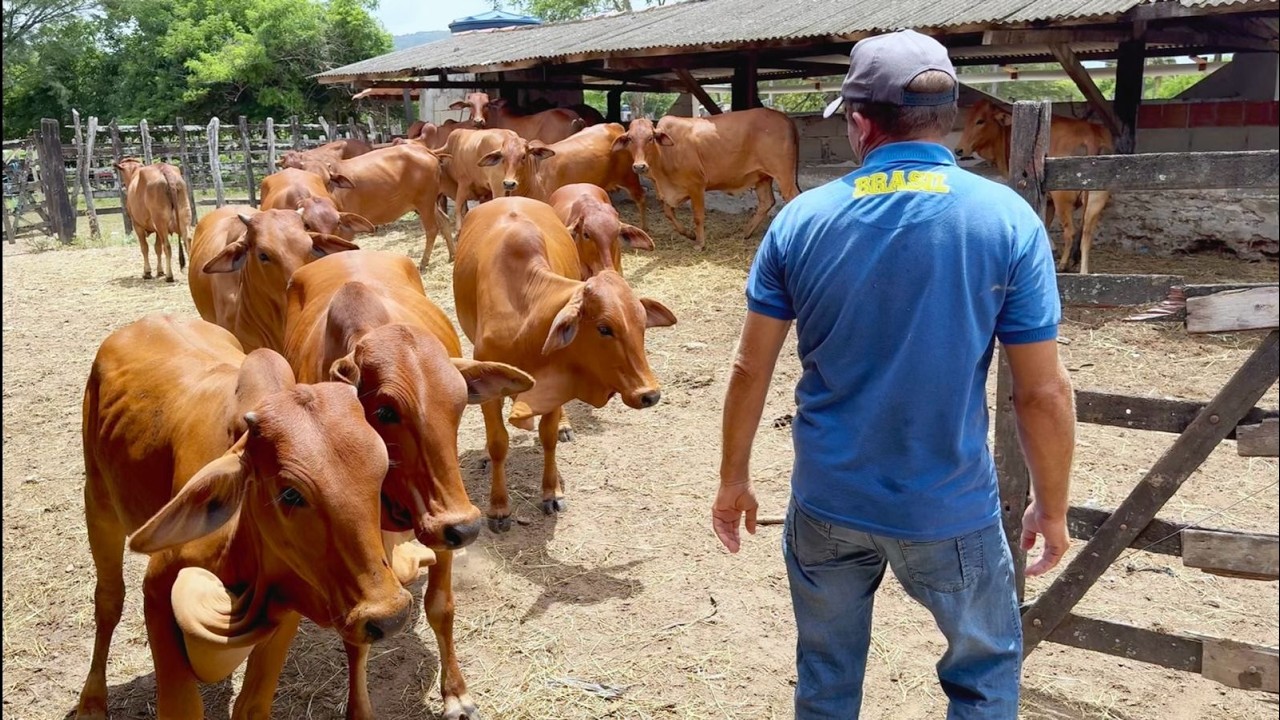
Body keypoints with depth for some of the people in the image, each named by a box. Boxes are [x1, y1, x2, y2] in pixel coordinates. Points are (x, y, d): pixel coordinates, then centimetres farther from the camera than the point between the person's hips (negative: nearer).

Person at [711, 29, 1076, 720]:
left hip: (825, 501, 2)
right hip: (949, 509, -2)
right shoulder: (1009, 220, -12)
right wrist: (1051, 507, 5)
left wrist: (733, 480, 11)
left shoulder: (800, 220, -7)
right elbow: (1044, 392, -10)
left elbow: (749, 369, -2)